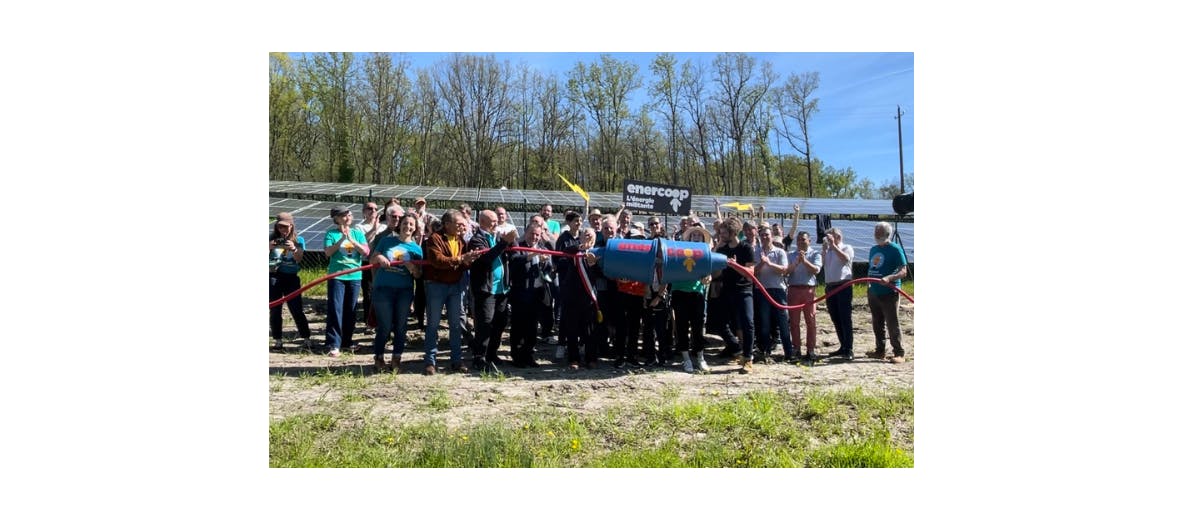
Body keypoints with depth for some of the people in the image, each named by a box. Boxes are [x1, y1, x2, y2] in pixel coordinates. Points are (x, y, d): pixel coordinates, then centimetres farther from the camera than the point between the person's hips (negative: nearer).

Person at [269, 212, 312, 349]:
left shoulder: (298, 240, 4)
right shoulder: (272, 239, 2)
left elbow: (299, 259, -5)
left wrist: (293, 249, -24)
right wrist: (268, 248, -23)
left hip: (291, 277, -1)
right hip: (274, 277, 1)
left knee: (297, 309, -3)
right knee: (275, 310, 4)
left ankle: (307, 338, 2)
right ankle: (278, 340, 11)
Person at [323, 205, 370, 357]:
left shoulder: (358, 233, 6)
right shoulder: (331, 233, 0)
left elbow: (366, 252, -4)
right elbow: (328, 253, -11)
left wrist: (351, 239, -14)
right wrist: (342, 238, -17)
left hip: (355, 276, 3)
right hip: (336, 276, -3)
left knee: (350, 310, 9)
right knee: (335, 310, -7)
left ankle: (347, 339, 23)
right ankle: (334, 344, -6)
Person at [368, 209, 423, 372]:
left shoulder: (416, 248, 5)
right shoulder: (386, 240, 5)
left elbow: (418, 275, 5)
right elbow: (372, 259, 9)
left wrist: (413, 268, -16)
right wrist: (379, 257, -12)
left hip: (404, 291, 2)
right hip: (383, 289, -1)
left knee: (400, 326, 7)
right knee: (384, 326, 1)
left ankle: (396, 360, 20)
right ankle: (379, 359, 16)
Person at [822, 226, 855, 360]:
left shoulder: (847, 248, 3)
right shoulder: (827, 250, 18)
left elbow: (845, 258, -18)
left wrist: (833, 245, -17)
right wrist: (824, 248, 0)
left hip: (843, 286, -6)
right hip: (830, 287, 6)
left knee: (845, 318, -9)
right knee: (836, 319, 9)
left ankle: (849, 350, -10)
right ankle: (843, 347, 17)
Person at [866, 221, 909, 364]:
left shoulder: (895, 249, -8)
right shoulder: (874, 249, 14)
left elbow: (903, 272, -13)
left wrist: (889, 278, -31)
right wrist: (868, 290, 16)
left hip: (889, 293, -7)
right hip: (874, 292, 7)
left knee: (892, 325, -7)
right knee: (877, 325, 13)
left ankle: (899, 353, -3)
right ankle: (880, 351, 22)